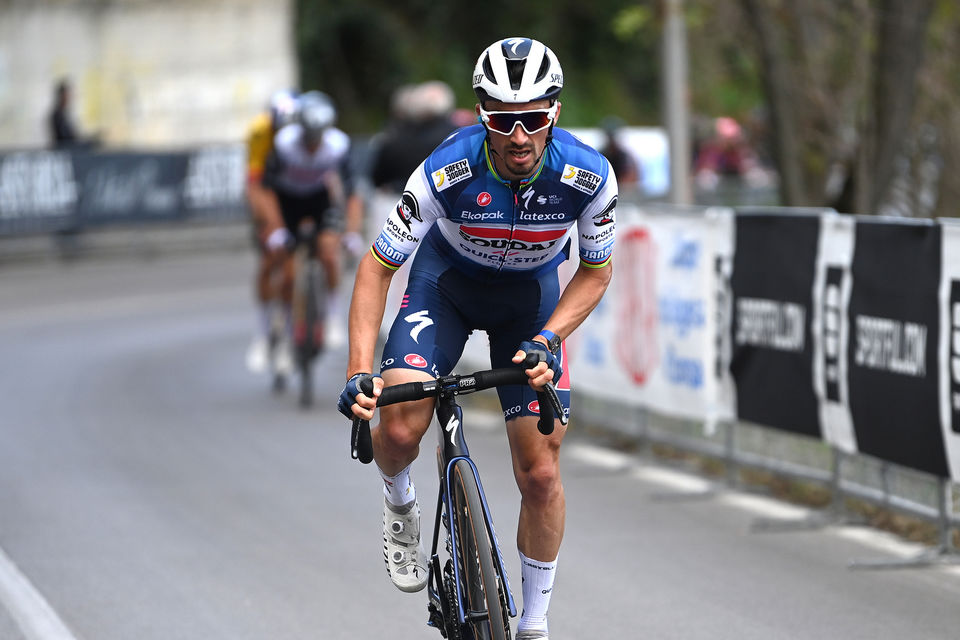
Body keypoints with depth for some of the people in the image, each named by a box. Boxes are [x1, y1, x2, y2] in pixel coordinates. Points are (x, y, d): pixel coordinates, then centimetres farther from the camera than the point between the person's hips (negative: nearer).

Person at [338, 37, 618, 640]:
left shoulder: (588, 176, -29)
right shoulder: (447, 172, -33)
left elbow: (596, 273, -10)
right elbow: (377, 267, -23)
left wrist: (545, 340, -25)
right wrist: (360, 372, -31)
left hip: (531, 295, 1)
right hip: (448, 278, -1)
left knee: (541, 473, -4)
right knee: (400, 428, -24)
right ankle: (400, 503, 12)